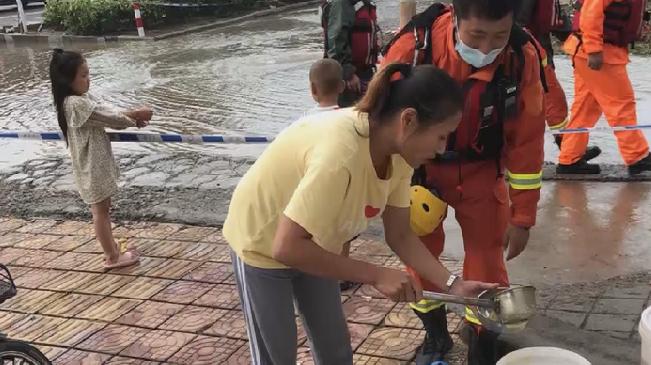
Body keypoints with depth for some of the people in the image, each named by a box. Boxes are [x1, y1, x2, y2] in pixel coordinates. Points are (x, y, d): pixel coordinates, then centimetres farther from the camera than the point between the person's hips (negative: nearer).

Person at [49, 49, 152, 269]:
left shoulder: (83, 99, 6)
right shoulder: (75, 104, -25)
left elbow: (107, 115, 6)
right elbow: (109, 117, -21)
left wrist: (132, 117, -10)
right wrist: (136, 116, -7)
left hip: (98, 163, 10)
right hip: (91, 166, -10)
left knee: (102, 209, 19)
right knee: (100, 211, 2)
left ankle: (112, 249, 31)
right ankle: (112, 257, 13)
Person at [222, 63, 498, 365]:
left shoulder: (398, 152, -16)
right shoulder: (340, 153, -41)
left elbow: (399, 235, -6)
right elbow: (286, 247, -38)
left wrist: (453, 284, -16)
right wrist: (376, 276, -34)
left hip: (314, 245, 7)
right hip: (264, 245, -7)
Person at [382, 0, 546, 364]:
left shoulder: (523, 56, -23)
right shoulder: (412, 46, -28)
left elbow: (526, 140, -12)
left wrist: (522, 217, -6)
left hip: (481, 170, 0)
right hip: (419, 167, 0)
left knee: (487, 262, -1)